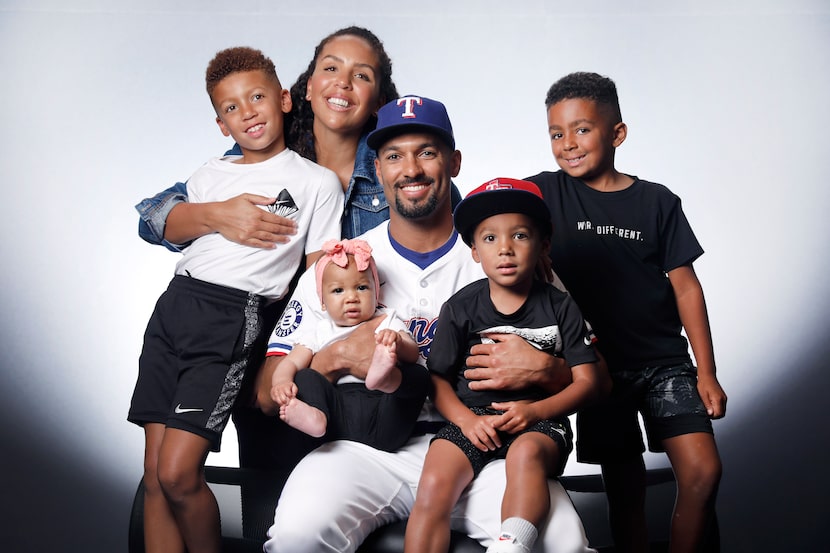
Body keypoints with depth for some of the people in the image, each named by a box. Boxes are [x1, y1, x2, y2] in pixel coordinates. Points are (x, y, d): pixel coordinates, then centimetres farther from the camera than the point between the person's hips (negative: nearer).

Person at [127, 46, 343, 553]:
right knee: (156, 476, 2)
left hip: (236, 317, -5)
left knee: (179, 473, -13)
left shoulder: (318, 182, 5)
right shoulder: (209, 175, 18)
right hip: (175, 303, 5)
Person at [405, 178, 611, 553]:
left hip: (539, 422, -1)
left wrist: (535, 410, -15)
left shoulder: (560, 307, 4)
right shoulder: (461, 307, 5)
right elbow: (438, 379, 4)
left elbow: (589, 381, 1)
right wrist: (467, 420, -15)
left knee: (526, 453, -36)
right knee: (434, 484, -25)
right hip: (473, 418, 1)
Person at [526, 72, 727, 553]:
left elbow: (685, 286, 1)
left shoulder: (658, 202, 0)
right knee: (625, 490, 7)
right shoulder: (547, 193, 0)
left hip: (665, 362, 0)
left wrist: (707, 373, -1)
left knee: (702, 470, -12)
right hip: (600, 365, 0)